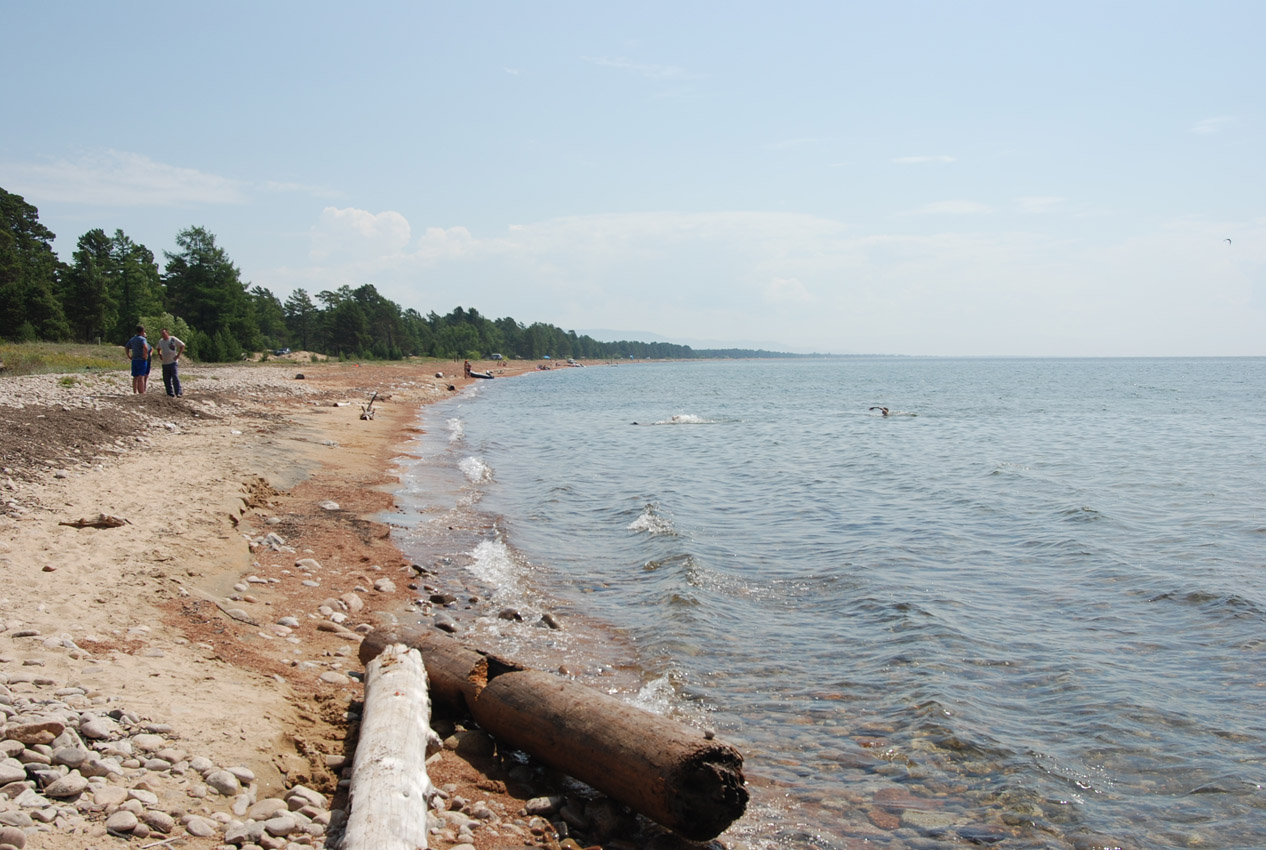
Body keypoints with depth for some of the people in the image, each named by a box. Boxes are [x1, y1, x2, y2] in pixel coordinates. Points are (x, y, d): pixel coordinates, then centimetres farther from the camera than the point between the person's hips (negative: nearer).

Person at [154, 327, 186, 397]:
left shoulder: (173, 339, -4)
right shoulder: (160, 341, 13)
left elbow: (182, 345, -1)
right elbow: (158, 349, 33)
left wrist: (178, 355, -6)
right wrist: (159, 354, 15)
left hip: (173, 362, -6)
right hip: (164, 363, 6)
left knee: (175, 378, -13)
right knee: (166, 379, 5)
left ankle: (178, 393, -13)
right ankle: (170, 393, 11)